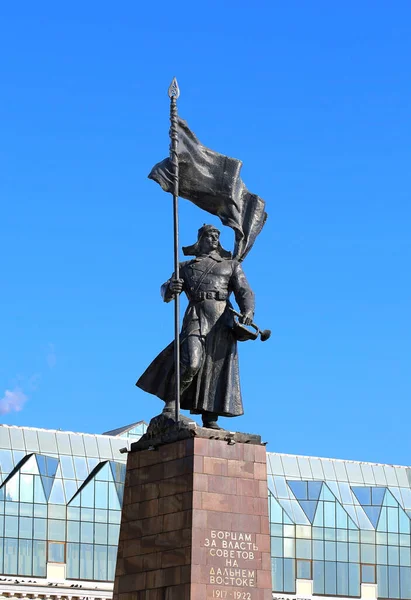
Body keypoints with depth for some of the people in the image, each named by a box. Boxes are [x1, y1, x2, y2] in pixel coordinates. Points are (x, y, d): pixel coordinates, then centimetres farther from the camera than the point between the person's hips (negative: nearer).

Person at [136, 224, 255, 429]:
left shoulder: (232, 266, 22)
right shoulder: (186, 267, 22)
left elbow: (244, 291, 7)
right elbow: (166, 293, 12)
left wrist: (248, 311, -15)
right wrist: (171, 287, -15)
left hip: (223, 320, 2)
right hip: (196, 318, -2)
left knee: (217, 368, -2)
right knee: (191, 363, -22)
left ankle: (210, 419, 0)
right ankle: (170, 405, -8)